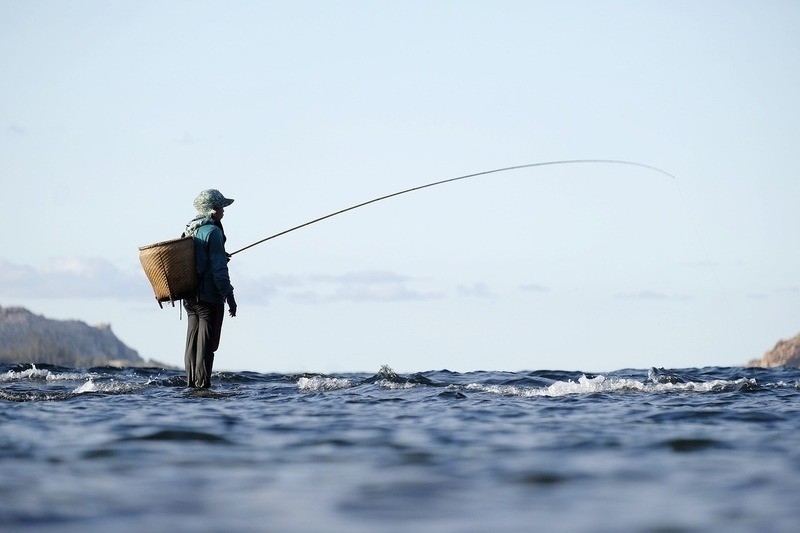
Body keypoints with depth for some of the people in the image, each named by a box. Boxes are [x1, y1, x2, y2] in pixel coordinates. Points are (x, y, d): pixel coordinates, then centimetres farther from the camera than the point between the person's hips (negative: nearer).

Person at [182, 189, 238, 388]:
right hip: (209, 297, -8)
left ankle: (191, 384, 14)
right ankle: (202, 385, -6)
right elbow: (219, 268, -17)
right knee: (206, 344, -5)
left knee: (192, 342, 11)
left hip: (190, 297, 8)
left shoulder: (189, 231, 12)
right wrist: (229, 295, -13)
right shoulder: (213, 232, -14)